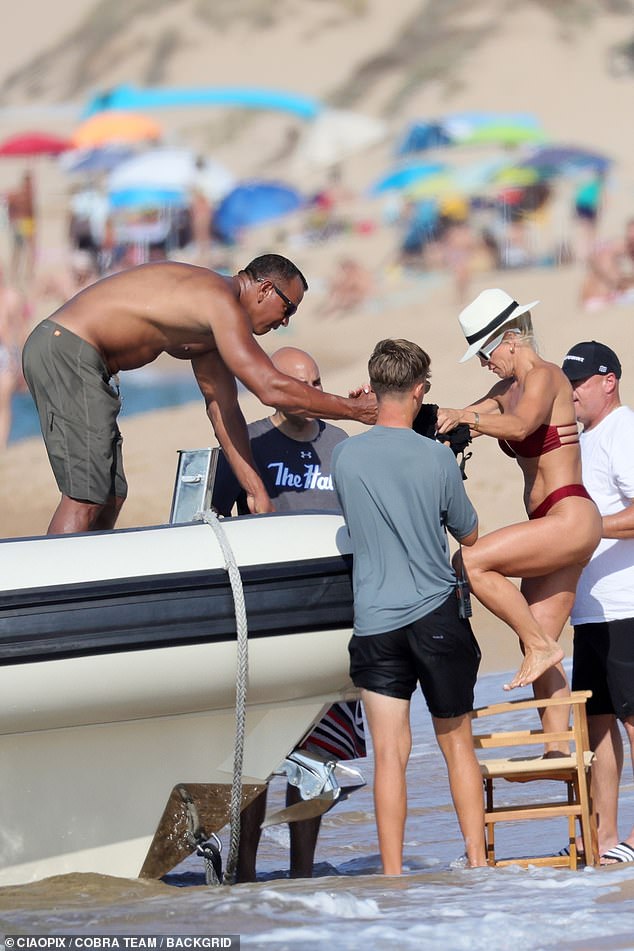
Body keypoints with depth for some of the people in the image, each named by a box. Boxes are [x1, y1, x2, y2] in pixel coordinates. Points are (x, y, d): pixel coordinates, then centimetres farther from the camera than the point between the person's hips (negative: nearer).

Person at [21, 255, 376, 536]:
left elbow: (223, 407, 19)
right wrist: (354, 410, -11)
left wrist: (256, 490, 16)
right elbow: (272, 389, -20)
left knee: (111, 496, 11)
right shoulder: (222, 302, -15)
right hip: (66, 353, -11)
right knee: (86, 496, -14)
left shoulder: (210, 320, 18)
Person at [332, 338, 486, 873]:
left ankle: (393, 877, -3)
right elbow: (470, 536, 6)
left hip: (375, 623, 1)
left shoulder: (345, 456, -3)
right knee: (457, 743, 13)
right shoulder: (437, 458, -8)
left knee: (389, 753, 0)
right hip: (437, 617, -1)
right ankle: (477, 863, 14)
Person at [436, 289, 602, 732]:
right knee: (539, 643, 4)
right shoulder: (509, 389, 17)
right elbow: (454, 420, 16)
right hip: (554, 528, 10)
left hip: (571, 518, -10)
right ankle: (557, 753, 3)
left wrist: (465, 416, -37)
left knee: (470, 563, -21)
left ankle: (541, 646, -12)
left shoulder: (545, 376, -10)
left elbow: (521, 426, -28)